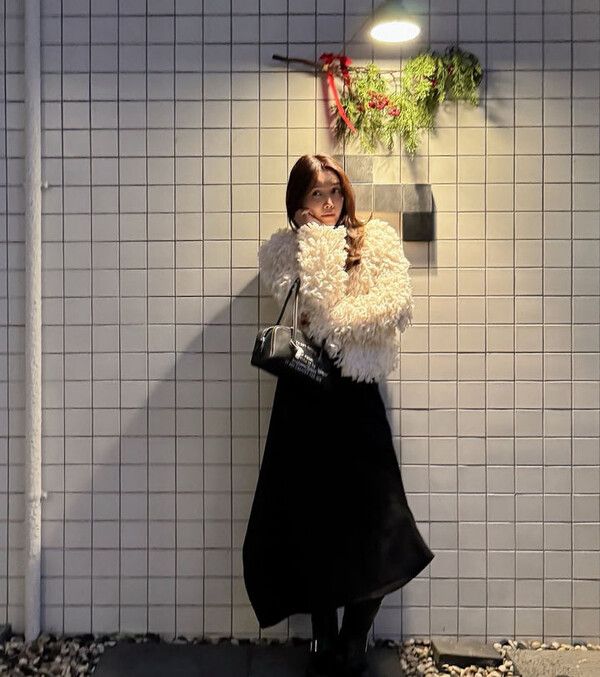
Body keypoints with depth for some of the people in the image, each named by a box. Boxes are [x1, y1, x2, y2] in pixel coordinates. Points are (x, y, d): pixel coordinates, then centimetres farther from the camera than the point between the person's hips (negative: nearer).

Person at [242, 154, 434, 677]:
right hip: (304, 398, 0)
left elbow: (398, 307, -10)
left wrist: (334, 322, -14)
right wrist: (317, 241, -11)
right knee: (311, 521, 5)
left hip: (356, 398, 0)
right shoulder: (282, 251, 5)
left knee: (374, 522, -2)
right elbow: (317, 313, -11)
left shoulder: (376, 241, 5)